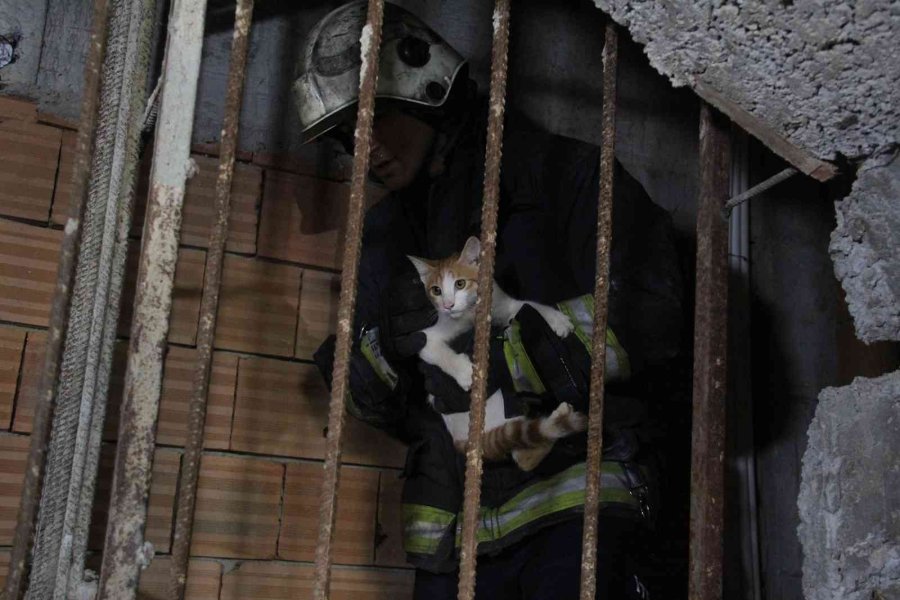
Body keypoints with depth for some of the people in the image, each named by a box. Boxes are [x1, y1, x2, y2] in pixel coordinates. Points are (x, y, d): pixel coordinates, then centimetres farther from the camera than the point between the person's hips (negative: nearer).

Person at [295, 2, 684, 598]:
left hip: (570, 504, -5)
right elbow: (376, 405, 16)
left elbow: (648, 314, -11)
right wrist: (383, 350, -7)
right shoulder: (386, 232, 17)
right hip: (449, 522, 5)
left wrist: (498, 353, -13)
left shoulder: (560, 174, 1)